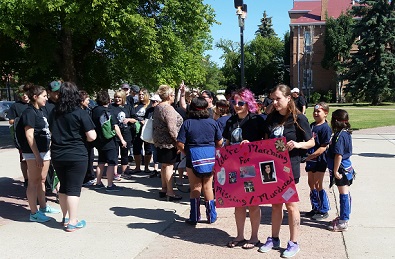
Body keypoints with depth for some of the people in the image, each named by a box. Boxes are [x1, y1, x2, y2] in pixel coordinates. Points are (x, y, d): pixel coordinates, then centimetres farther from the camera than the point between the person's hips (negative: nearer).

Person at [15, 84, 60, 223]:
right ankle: (34, 213, 5)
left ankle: (43, 207, 29)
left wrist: (49, 149, 19)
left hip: (44, 150, 9)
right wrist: (37, 156, -22)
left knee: (42, 180, 17)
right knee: (33, 182, -2)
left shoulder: (40, 111, 13)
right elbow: (29, 136, -19)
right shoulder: (29, 112, -14)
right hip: (33, 152, -9)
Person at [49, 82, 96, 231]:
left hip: (57, 155, 6)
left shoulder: (54, 113, 4)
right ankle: (72, 222, 6)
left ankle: (65, 217, 29)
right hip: (76, 156, -5)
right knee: (74, 188, 1)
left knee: (63, 186, 17)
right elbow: (92, 136, -15)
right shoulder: (80, 113, -13)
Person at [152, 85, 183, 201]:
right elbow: (172, 128, -23)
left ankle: (164, 189, 25)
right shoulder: (168, 109, -19)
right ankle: (170, 193, 0)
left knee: (164, 165, 16)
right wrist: (177, 141, -17)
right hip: (168, 141, -9)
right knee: (169, 165, -5)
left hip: (159, 140, 9)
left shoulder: (157, 107, 11)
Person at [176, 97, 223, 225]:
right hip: (210, 157, 2)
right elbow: (220, 142, 3)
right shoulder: (212, 122, 0)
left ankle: (194, 217, 11)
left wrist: (187, 153, 7)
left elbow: (180, 144, -11)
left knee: (195, 188, 7)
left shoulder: (187, 123, -7)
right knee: (208, 187, 13)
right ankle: (211, 216, 20)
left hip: (193, 158, -2)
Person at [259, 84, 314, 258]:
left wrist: (297, 144, -24)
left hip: (289, 166, -5)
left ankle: (293, 243, 17)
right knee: (275, 203, 15)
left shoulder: (298, 118, -10)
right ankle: (274, 239, 28)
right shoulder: (271, 117, 5)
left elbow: (311, 142, -5)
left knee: (290, 204, 4)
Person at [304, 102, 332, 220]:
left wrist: (311, 156, -22)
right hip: (310, 159, 8)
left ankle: (324, 210, 12)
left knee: (317, 185, -2)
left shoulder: (326, 128, -15)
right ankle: (315, 208, 27)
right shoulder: (311, 125, 9)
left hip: (319, 160, -8)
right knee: (311, 183, 14)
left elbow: (323, 147, -19)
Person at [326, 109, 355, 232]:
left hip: (341, 169, -9)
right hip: (347, 168, 9)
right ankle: (343, 217, 28)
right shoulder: (346, 133, 9)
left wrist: (335, 171, -17)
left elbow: (338, 155, -22)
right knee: (345, 194, 16)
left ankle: (343, 222, 4)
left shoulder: (339, 135, -20)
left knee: (344, 194, -3)